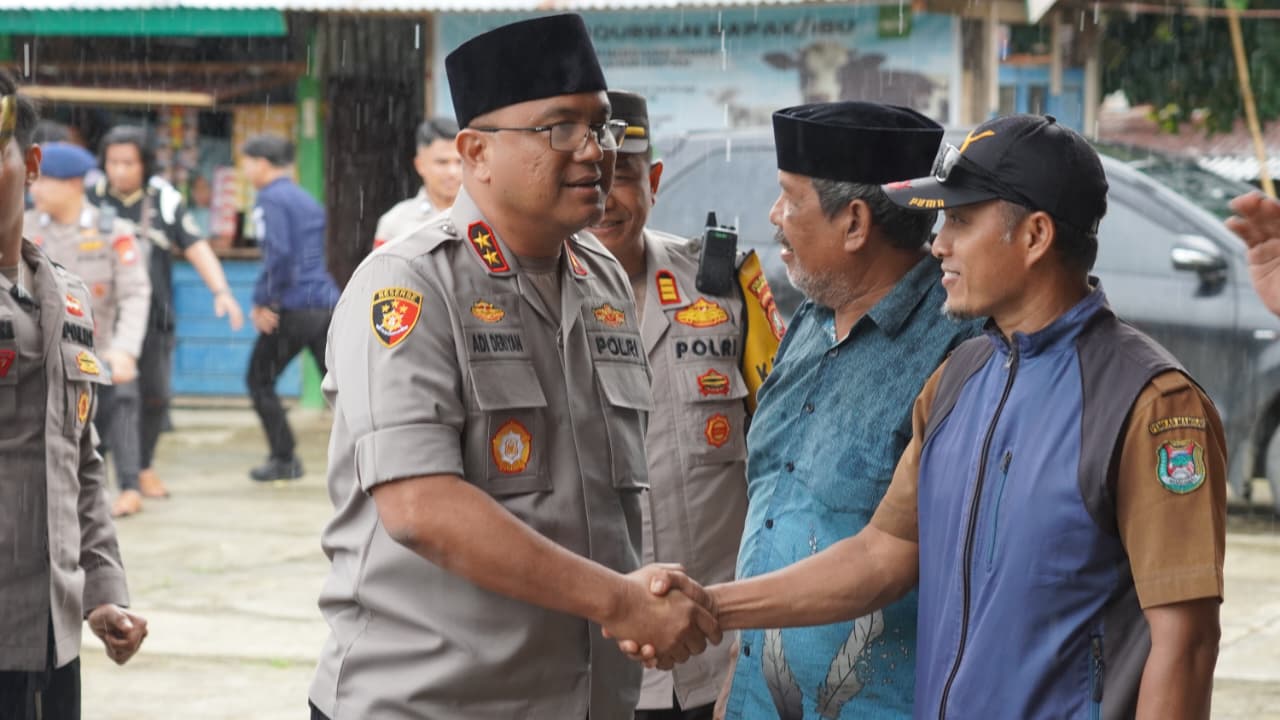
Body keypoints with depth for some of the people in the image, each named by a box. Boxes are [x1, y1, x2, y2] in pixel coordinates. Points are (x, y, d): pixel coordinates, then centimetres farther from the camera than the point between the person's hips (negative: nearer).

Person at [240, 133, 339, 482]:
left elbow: (278, 254, -20)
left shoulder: (271, 199, -7)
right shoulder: (308, 200, 20)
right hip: (327, 304, 7)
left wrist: (264, 302, -12)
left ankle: (284, 459, 9)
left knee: (260, 381, 9)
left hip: (292, 309, -7)